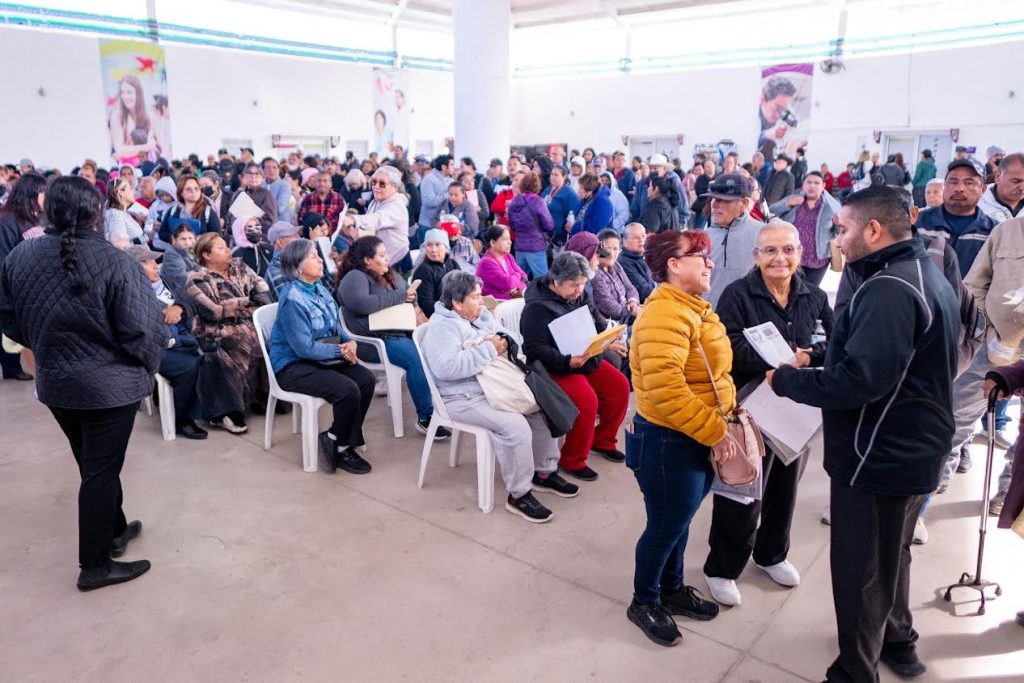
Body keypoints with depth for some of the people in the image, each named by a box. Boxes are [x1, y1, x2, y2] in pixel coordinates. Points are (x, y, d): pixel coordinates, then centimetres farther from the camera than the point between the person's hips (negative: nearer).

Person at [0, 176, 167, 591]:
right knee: (102, 468, 5)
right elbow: (142, 329, -21)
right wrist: (148, 367, -3)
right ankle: (95, 565, 15)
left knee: (93, 463, 22)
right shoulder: (114, 262, -20)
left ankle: (114, 529, 40)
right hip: (110, 383, -5)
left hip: (55, 381, 6)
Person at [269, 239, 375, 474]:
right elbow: (304, 348, -22)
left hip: (319, 357, 8)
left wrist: (349, 342, -6)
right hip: (292, 366, -8)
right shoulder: (292, 298, -20)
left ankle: (344, 443, -2)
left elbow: (335, 327, 14)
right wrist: (340, 350, -14)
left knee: (366, 379, -14)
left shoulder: (319, 287, 6)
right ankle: (339, 447, -1)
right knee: (348, 390, -26)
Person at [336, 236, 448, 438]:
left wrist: (411, 297, 1)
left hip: (401, 331, 8)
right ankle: (425, 417, -20)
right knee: (417, 358, -29)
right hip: (374, 340, -8)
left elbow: (410, 291, 27)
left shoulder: (389, 275, 17)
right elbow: (361, 303, -26)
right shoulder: (354, 277, -8)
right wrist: (399, 296, -17)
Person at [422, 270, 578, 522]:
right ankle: (518, 495, -12)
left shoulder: (481, 315, 11)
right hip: (465, 398, -9)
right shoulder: (441, 327, -16)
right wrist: (489, 349, -26)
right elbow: (447, 368, -31)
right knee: (515, 426, -27)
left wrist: (503, 341, -11)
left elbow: (513, 337, 14)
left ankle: (544, 472, 14)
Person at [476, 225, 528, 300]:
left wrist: (519, 289, -12)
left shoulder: (508, 256, 13)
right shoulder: (486, 263, -13)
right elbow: (507, 283, -20)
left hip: (514, 299, 8)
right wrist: (517, 276, 1)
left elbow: (523, 276, 10)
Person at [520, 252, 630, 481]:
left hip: (588, 359, 8)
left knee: (620, 386, -4)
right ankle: (572, 460, -7)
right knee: (587, 400, -28)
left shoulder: (579, 296, 5)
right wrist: (567, 361, -35)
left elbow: (598, 324, 17)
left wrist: (610, 342, -2)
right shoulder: (537, 306, -18)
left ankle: (601, 440, 19)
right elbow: (535, 349, -23)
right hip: (556, 368, -8)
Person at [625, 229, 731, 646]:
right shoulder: (665, 313, -24)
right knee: (666, 525, 7)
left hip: (697, 437, 9)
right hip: (669, 440, -9)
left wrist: (727, 417, 10)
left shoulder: (692, 307, 9)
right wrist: (715, 433, -24)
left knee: (680, 520, 23)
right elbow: (665, 391, -32)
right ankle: (644, 602, 28)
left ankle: (672, 588, 42)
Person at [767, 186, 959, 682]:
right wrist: (819, 363, 9)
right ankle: (897, 642, 47)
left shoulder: (888, 288, -25)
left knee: (860, 569, 5)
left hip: (879, 455, -11)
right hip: (911, 448, 11)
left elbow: (860, 379, -33)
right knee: (890, 555, 28)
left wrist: (786, 380, -19)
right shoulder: (927, 276, 10)